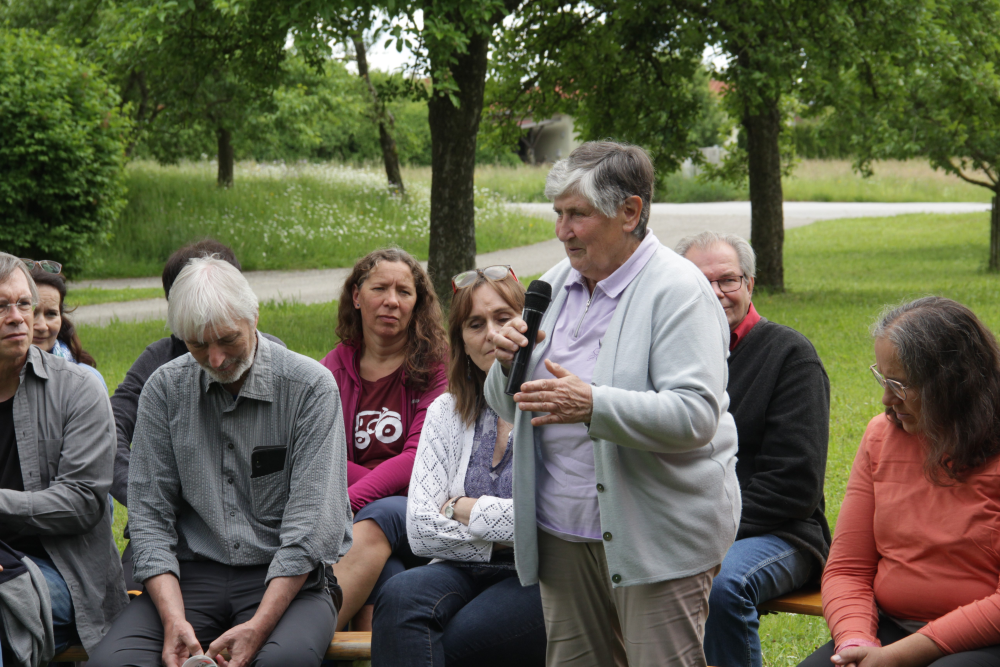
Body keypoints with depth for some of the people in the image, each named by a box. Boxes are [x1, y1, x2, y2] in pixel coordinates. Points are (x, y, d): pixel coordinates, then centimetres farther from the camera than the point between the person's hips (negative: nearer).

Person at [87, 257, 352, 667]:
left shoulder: (310, 386, -5)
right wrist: (174, 619, -13)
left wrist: (258, 626, -21)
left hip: (286, 579, -2)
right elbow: (149, 514, 3)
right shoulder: (164, 388, 5)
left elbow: (312, 524, -11)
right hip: (190, 575, 3)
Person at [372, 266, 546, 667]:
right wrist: (502, 535, -6)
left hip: (541, 579, -4)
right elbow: (420, 530, 6)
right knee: (400, 597, -30)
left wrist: (464, 510, -2)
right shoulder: (446, 413, 15)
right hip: (467, 572, 4)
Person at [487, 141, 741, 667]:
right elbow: (512, 409, 18)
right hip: (563, 532, 7)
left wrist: (593, 406, -32)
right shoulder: (556, 284, 12)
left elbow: (697, 415, -23)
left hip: (656, 538, -7)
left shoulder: (678, 291, -11)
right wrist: (509, 364, -5)